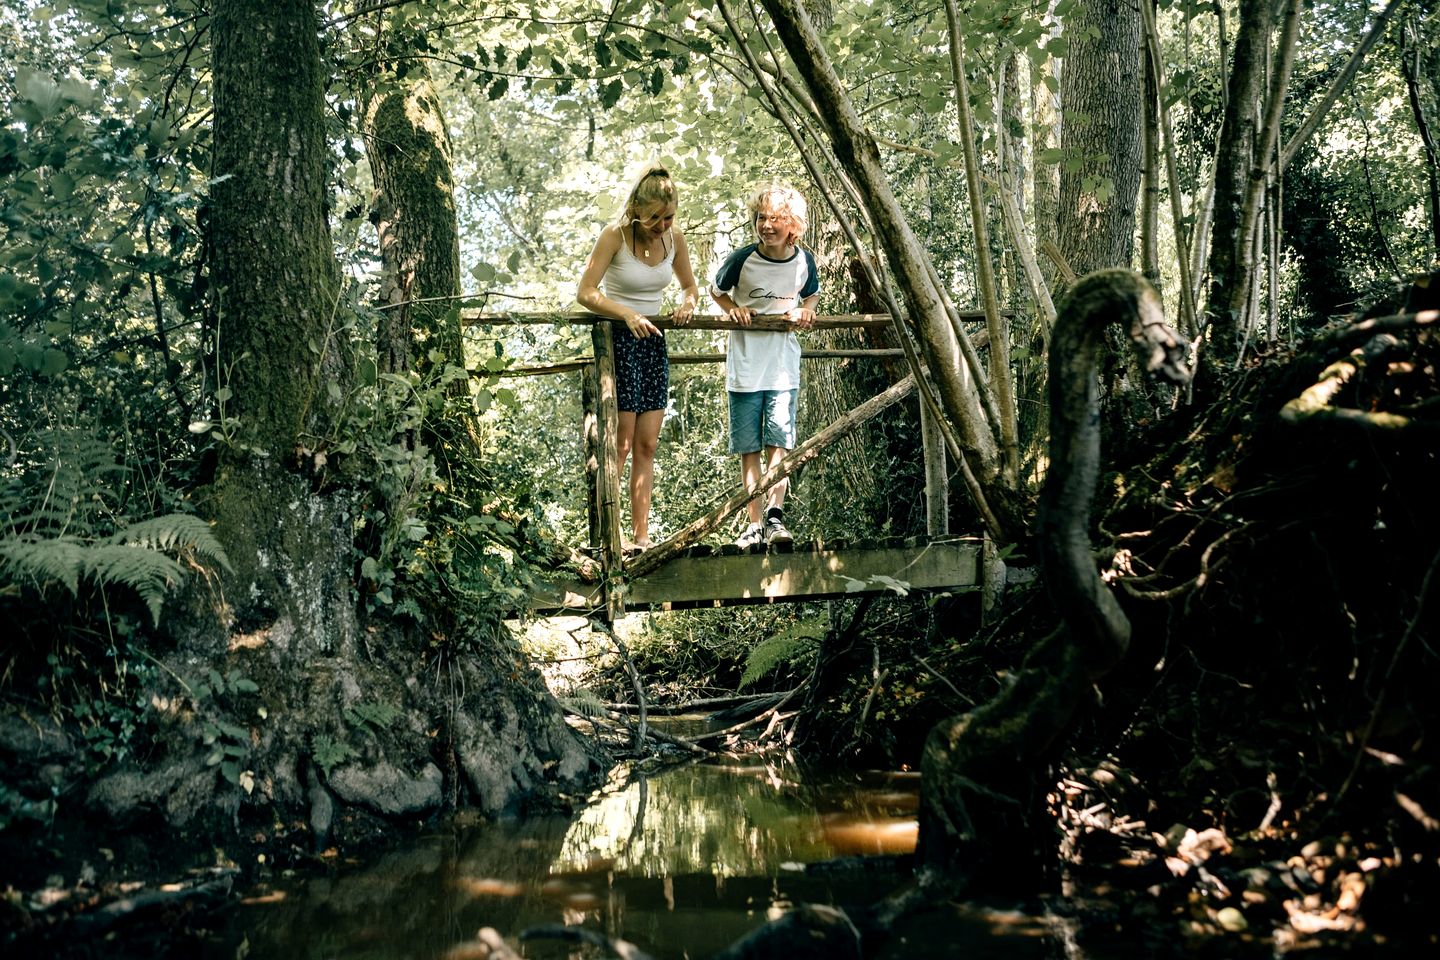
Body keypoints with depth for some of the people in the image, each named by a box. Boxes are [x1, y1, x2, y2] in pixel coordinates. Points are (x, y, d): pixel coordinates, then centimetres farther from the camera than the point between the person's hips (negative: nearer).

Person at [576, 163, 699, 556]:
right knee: (620, 444, -8)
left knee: (646, 446, 3)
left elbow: (690, 286, 16)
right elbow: (585, 293, -17)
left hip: (653, 341, 5)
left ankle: (642, 537, 6)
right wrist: (628, 315, -30)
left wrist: (686, 303, -8)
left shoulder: (674, 237, 2)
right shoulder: (615, 235, -13)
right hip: (618, 341, -5)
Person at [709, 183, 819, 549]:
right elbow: (717, 291, 10)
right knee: (748, 448, 2)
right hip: (745, 365, -1)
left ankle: (775, 516, -12)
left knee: (778, 442, -10)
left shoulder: (804, 261, -2)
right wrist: (732, 309, -9)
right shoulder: (742, 260, -9)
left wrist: (805, 311, -2)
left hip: (783, 366, 1)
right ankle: (754, 524, 6)